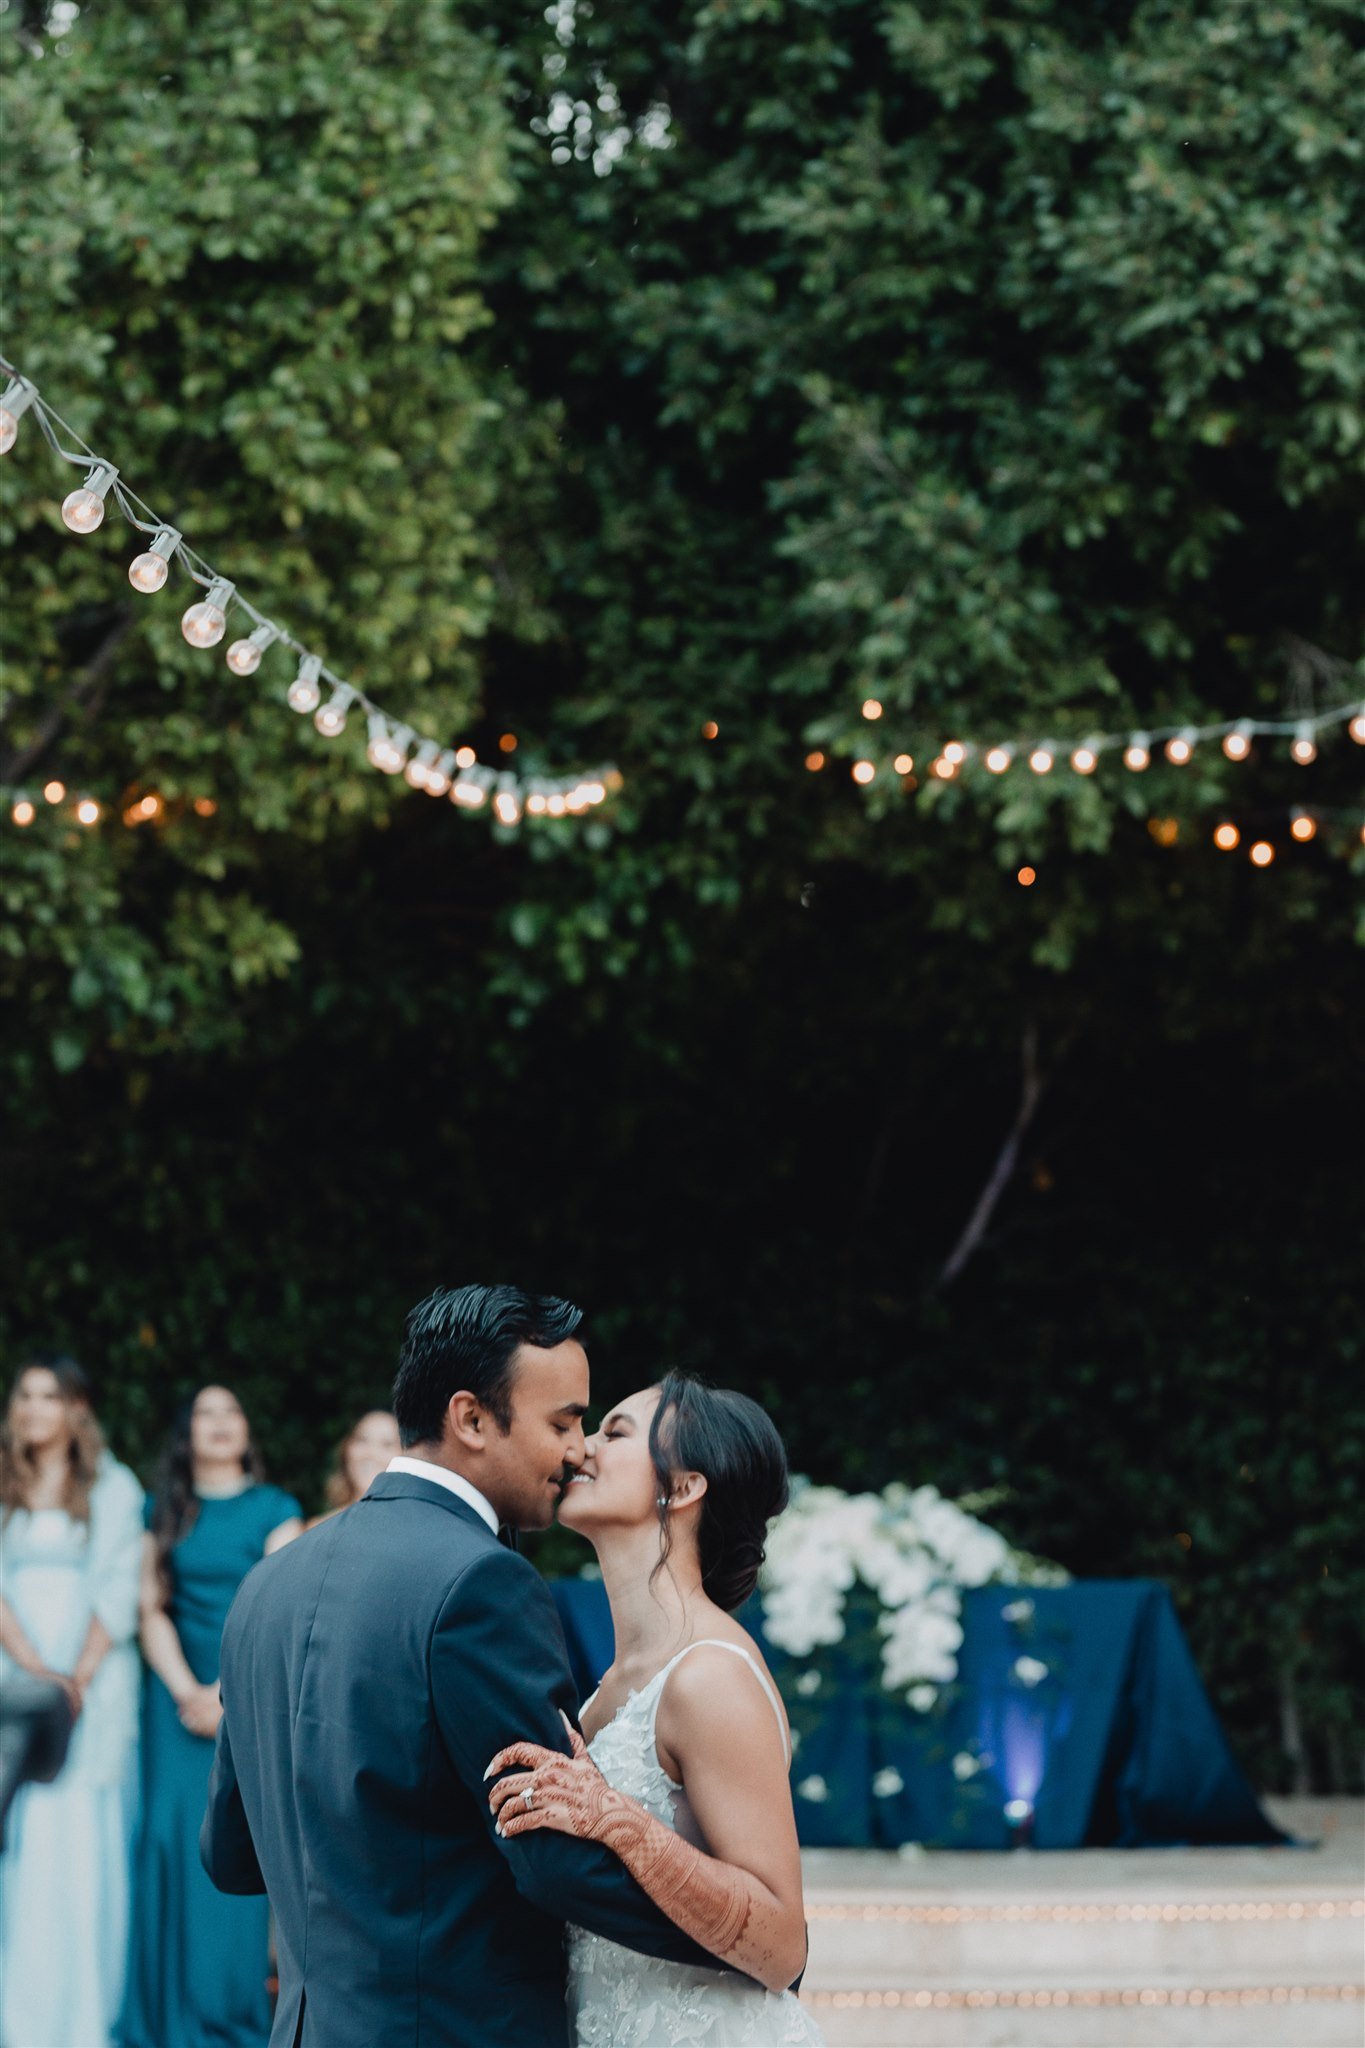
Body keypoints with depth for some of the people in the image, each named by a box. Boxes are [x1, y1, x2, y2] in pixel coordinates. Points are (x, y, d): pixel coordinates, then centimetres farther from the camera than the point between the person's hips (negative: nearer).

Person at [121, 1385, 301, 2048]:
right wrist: (186, 1692, -8)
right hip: (178, 1691, 2)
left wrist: (230, 1694, -12)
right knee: (176, 1837, -4)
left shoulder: (274, 1509, 4)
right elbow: (151, 1609, 5)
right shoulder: (165, 1511, 10)